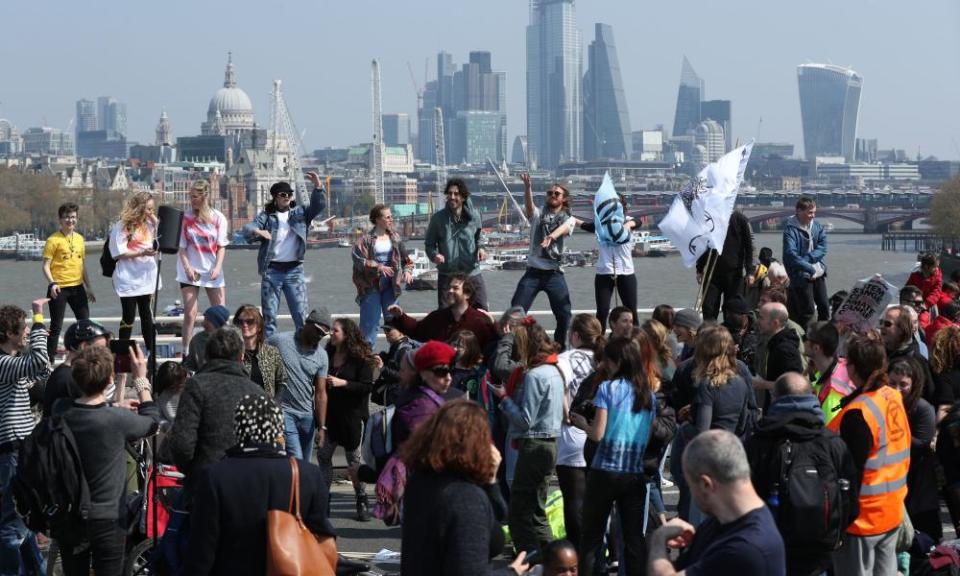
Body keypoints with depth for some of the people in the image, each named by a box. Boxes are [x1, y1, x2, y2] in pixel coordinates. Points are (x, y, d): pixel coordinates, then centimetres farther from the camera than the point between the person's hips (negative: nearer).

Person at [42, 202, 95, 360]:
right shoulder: (53, 240, -8)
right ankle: (49, 358, 5)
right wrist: (52, 283, -23)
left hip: (77, 287, 6)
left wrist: (89, 287, 16)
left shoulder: (79, 239, 10)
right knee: (56, 326, -2)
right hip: (59, 288, -6)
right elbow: (46, 265, -9)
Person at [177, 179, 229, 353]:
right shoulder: (185, 217, -5)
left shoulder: (218, 218, -2)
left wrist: (217, 267, -13)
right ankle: (186, 352, -1)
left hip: (212, 272, 2)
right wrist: (187, 268, -14)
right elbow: (181, 247, -2)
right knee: (190, 314, -7)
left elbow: (221, 246, 1)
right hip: (190, 272, -2)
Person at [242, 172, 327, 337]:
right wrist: (258, 231, -31)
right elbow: (247, 229, -8)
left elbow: (319, 206, -2)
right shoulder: (266, 216, 4)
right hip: (271, 271, -1)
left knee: (302, 315, -2)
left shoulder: (300, 213, 9)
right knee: (269, 315, 5)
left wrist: (318, 186, -19)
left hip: (294, 270, 1)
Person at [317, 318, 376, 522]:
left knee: (354, 459, 2)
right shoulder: (328, 354, 6)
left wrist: (342, 383, -22)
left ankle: (362, 502, 15)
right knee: (322, 454, -1)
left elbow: (367, 386, -15)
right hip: (330, 414, 5)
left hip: (352, 416, -5)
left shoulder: (360, 358, -9)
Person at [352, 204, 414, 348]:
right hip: (371, 285, -4)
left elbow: (405, 257, 12)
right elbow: (358, 260, -18)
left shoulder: (394, 236, 6)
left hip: (390, 284, 4)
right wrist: (378, 266, -26)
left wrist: (407, 270, -6)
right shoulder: (366, 239, -10)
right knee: (370, 321, 0)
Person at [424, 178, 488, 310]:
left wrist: (480, 247, -3)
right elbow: (429, 243, 3)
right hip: (447, 275, -1)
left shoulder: (474, 216, -2)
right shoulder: (438, 218, -6)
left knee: (482, 311, 4)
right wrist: (434, 255, -18)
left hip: (472, 273, 1)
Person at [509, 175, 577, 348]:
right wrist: (527, 186, -37)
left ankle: (561, 349, 15)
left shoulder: (568, 219, 5)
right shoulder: (538, 214, 7)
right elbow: (528, 204, -16)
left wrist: (551, 237, -44)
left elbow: (563, 229, -19)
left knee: (564, 316, -2)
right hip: (533, 272, 0)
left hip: (555, 274, 0)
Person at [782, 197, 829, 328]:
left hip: (818, 273, 6)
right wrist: (810, 269, -26)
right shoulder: (790, 229, -14)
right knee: (807, 311, -6)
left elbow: (822, 248, -4)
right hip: (801, 275, -6)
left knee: (824, 307, 12)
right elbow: (791, 254, -24)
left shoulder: (817, 226, 4)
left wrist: (807, 258, -20)